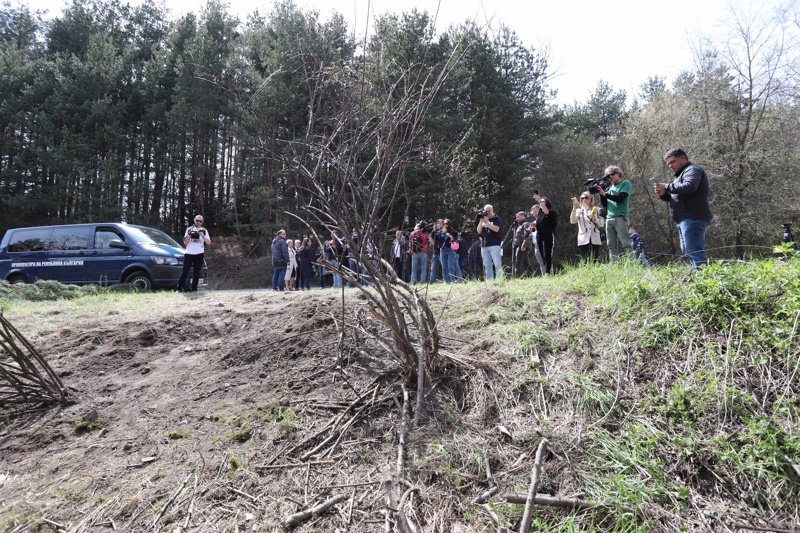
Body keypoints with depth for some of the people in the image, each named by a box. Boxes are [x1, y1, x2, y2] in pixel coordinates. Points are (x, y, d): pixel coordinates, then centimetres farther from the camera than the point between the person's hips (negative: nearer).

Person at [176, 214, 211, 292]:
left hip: (199, 254, 1)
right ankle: (179, 288, -4)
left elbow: (209, 242, 1)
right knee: (185, 271, -4)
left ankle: (194, 289, 4)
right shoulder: (189, 229, 10)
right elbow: (185, 243, 7)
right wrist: (189, 236, -11)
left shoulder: (204, 231, 11)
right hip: (189, 253, 0)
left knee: (196, 272, 1)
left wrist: (202, 236, -13)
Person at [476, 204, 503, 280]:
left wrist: (486, 222, -13)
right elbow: (478, 231, 10)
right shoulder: (482, 220, 17)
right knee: (487, 266, 5)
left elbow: (496, 229, -14)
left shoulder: (496, 219, 2)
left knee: (497, 264, -10)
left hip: (495, 245, -5)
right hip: (484, 246, 5)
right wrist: (481, 221, -2)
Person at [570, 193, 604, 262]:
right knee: (585, 262, -5)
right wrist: (574, 208, -18)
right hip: (583, 240, -1)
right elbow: (572, 221, -10)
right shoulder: (579, 210, 9)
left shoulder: (595, 210, 13)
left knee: (595, 261, -1)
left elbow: (602, 224, 9)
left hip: (595, 240, 1)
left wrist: (594, 218, -8)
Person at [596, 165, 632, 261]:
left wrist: (605, 193, -9)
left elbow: (620, 199, -10)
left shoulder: (626, 183, 5)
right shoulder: (611, 187, 21)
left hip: (620, 217, -6)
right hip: (609, 219, 6)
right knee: (612, 246, 0)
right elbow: (605, 204, 16)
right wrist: (601, 194, 2)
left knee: (625, 244, -13)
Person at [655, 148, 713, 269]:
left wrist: (667, 187, -16)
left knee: (695, 251, -16)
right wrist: (663, 194, 6)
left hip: (693, 218, -11)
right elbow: (677, 197, 26)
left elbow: (689, 186, -25)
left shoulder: (692, 170, -4)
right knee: (688, 251, 11)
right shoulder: (681, 174, 27)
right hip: (686, 219, 11)